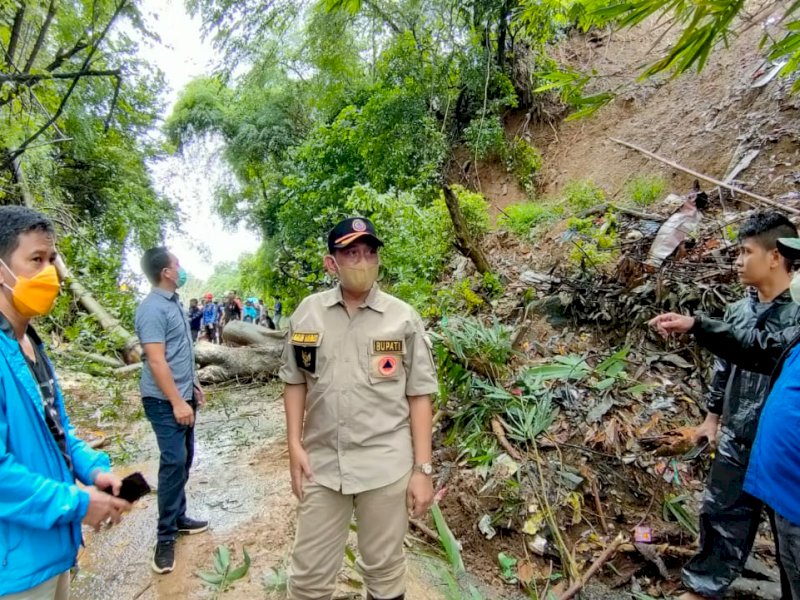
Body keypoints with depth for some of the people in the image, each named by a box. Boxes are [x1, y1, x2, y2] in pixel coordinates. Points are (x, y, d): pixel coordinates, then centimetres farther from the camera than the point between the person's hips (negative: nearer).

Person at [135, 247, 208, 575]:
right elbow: (156, 361, -23)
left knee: (184, 459, 15)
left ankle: (178, 518, 29)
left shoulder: (173, 302, 10)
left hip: (182, 394, 9)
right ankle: (166, 536, 6)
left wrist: (193, 386, 20)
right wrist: (177, 402, -23)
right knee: (173, 461, -6)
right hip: (165, 400, -9)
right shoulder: (152, 309, -19)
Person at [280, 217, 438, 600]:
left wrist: (423, 469, -5)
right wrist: (294, 445, 0)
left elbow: (419, 395, -4)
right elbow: (295, 381, 8)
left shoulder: (403, 317, -6)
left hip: (387, 465, -1)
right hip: (321, 463, 2)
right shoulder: (307, 313, 0)